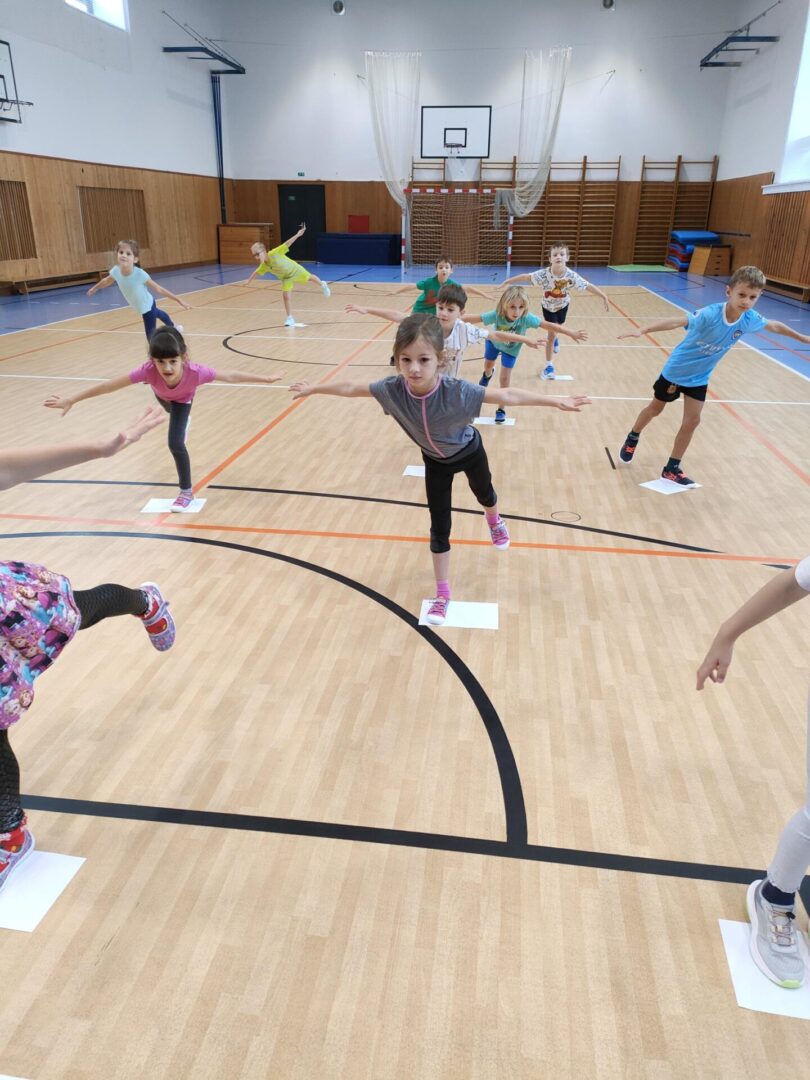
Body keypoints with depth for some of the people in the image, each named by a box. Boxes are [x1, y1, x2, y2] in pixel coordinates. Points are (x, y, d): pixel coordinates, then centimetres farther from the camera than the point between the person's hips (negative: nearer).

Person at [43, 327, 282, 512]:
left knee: (175, 443, -19)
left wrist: (266, 378, -31)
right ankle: (180, 422, 79)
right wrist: (70, 400, -41)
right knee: (171, 410, 38)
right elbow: (109, 385, -42)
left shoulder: (195, 372, -49)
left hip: (182, 399, -3)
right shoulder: (149, 370, -47)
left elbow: (231, 376, -37)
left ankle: (186, 492, 1)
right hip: (162, 394, 3)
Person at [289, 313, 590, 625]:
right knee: (439, 526, 3)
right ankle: (442, 594, 17)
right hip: (436, 461, 1)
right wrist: (312, 389, -6)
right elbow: (351, 388, -17)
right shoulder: (393, 389, -33)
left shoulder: (457, 391, -42)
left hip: (469, 451, -1)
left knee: (483, 494, 29)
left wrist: (556, 402, -39)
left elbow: (507, 396, -37)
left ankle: (494, 522, 67)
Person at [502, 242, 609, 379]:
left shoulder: (571, 276, -32)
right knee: (551, 334, -7)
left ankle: (554, 338, 66)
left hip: (562, 306, 2)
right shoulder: (544, 274, -35)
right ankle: (549, 366, 7)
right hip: (548, 307, -2)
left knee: (558, 328, 26)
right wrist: (507, 282, -28)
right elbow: (525, 277, -29)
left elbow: (588, 286, -26)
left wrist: (604, 297, -27)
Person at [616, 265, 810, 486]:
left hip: (699, 377, 4)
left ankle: (672, 469, 15)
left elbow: (774, 326, 6)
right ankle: (632, 438, 44)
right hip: (676, 370, -4)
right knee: (655, 409, 16)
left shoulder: (750, 319, -15)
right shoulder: (710, 314, -35)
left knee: (692, 421, 1)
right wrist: (643, 330, -64)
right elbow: (676, 320, -49)